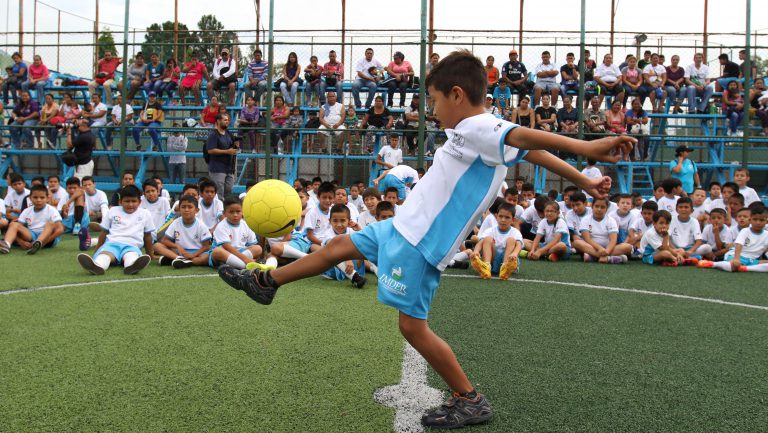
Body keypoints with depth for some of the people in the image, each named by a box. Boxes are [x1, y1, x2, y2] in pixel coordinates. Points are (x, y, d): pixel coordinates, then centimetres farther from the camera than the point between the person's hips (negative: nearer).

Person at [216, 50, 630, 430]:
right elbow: (534, 151, 13)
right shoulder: (480, 131, 7)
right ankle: (266, 282, 39)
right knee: (339, 245, 19)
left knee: (413, 326, -3)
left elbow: (528, 137, -36)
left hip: (419, 244, -10)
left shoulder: (478, 128, -20)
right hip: (403, 227, 10)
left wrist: (584, 146, -50)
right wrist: (584, 180, 20)